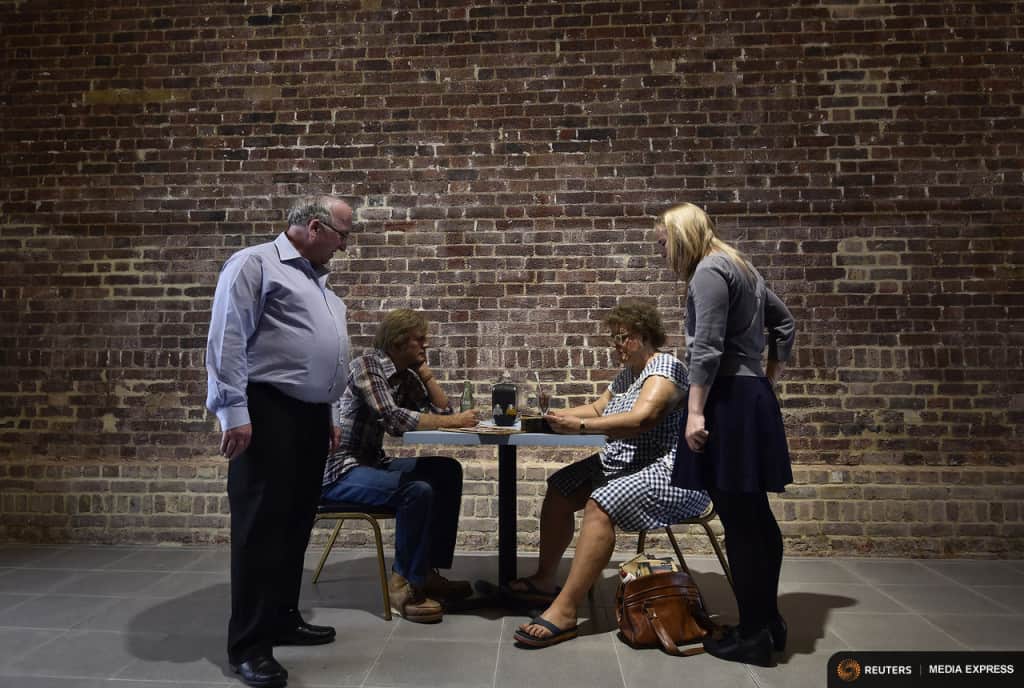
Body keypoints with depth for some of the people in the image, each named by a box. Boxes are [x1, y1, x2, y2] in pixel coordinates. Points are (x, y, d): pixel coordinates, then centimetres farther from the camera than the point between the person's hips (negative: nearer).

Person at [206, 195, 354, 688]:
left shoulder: (316, 278, 21)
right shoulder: (254, 264, -6)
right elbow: (227, 341, -14)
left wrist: (327, 415, 22)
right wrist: (233, 413, -19)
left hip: (309, 415, 9)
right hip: (268, 412, -9)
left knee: (296, 523, 13)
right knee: (261, 526, -4)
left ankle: (283, 619, 26)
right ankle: (249, 645, 5)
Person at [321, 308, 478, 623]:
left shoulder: (405, 375, 10)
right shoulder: (367, 365, -15)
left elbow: (441, 409, 8)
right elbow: (394, 420, -28)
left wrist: (424, 369, 3)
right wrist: (454, 421, -21)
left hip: (371, 463, 10)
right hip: (339, 471, -9)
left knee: (447, 471, 5)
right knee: (417, 490, -29)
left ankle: (429, 571, 6)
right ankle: (405, 585, -11)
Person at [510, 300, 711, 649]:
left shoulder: (665, 367, -14)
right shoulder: (628, 373, 16)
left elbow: (640, 419, -29)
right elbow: (598, 407, 22)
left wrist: (580, 426, -31)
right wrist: (559, 415, 4)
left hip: (670, 474, -10)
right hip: (624, 464, 11)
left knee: (600, 505, -32)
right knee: (559, 488, 5)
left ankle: (564, 612, -31)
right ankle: (543, 580, 13)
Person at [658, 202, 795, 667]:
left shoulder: (709, 270, -9)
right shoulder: (739, 267, 20)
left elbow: (707, 348, -19)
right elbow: (784, 322, 30)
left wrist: (694, 411, -21)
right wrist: (772, 375, 29)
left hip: (727, 401, -10)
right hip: (751, 398, 10)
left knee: (739, 522, -4)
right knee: (755, 517, 14)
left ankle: (753, 637, 6)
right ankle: (770, 623, 24)